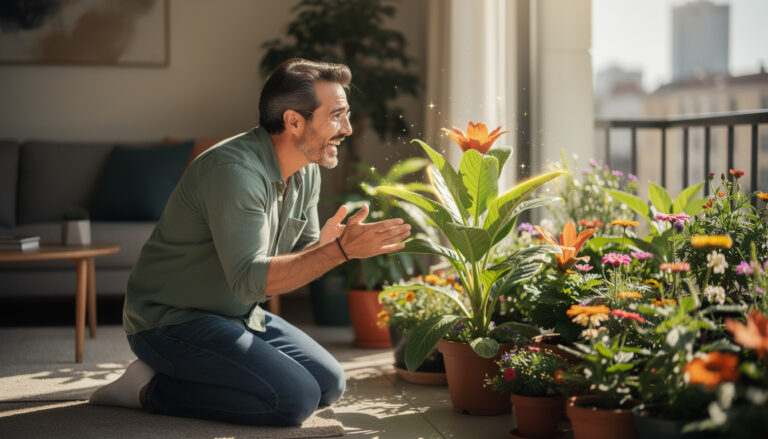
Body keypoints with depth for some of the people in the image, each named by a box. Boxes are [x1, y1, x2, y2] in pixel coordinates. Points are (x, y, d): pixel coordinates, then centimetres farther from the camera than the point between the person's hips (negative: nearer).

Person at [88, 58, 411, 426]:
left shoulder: (307, 172, 4)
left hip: (239, 315, 10)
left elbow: (297, 260, 9)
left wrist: (326, 244, -15)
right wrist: (341, 250, -35)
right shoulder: (234, 170, -26)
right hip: (172, 321, -10)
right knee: (295, 398, -21)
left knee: (329, 384, 6)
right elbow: (250, 279, -31)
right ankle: (153, 388, -7)